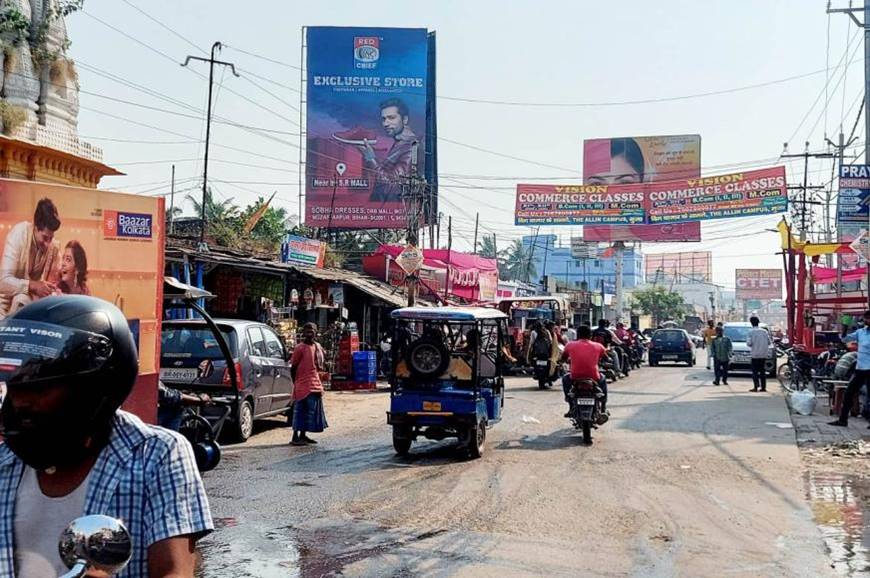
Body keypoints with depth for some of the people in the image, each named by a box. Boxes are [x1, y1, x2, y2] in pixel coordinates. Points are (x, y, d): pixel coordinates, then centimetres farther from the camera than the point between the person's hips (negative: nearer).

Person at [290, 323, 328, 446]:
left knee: (311, 411, 12)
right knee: (301, 411, -7)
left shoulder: (318, 346, 10)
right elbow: (293, 368, -8)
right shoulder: (300, 348, -10)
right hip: (303, 385, -8)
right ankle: (295, 437, -4)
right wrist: (296, 383, -9)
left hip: (315, 385, 8)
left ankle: (303, 435, 22)